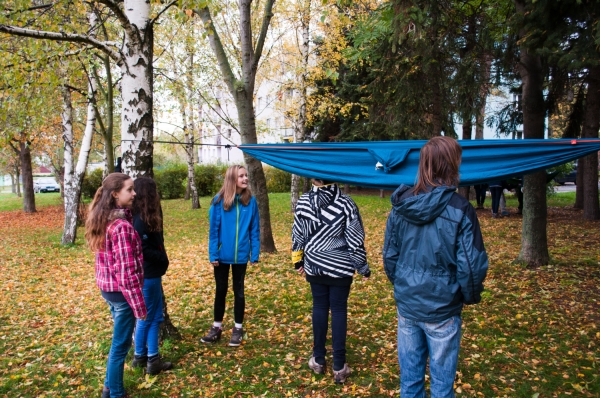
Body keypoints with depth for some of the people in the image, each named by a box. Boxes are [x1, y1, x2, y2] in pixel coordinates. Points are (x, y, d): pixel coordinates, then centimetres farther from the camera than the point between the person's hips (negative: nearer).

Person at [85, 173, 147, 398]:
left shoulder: (102, 219, 4)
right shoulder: (122, 226, -24)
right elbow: (127, 270, -24)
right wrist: (139, 305, -19)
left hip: (106, 287, 9)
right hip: (121, 291, -9)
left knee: (119, 340, 25)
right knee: (121, 344, 7)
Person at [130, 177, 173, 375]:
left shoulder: (146, 216, 7)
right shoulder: (140, 219, -21)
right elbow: (142, 250, -23)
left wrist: (162, 259, -3)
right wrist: (163, 258, -11)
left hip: (151, 273, 9)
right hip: (146, 275, -9)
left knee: (155, 317, 16)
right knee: (146, 317, 6)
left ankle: (152, 358, 26)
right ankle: (143, 357, 21)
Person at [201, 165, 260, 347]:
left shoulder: (250, 201, -6)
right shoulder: (220, 200, -10)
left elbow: (254, 230, -2)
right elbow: (214, 229, -7)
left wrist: (255, 254, -3)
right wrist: (213, 254, -10)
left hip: (240, 255, 1)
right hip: (222, 255, 0)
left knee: (238, 291, 14)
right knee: (220, 290, 15)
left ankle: (238, 329, 27)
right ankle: (217, 327, 30)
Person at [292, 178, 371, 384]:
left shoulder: (303, 202, -7)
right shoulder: (345, 204, -15)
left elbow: (298, 234, 3)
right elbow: (355, 240, -11)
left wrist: (298, 260, 16)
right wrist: (363, 267, 2)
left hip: (314, 266, 2)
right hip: (340, 267, -2)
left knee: (319, 307, 15)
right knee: (339, 310, 7)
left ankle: (318, 360, 25)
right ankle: (339, 366, 13)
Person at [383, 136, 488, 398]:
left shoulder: (401, 206, -4)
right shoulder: (459, 209, -16)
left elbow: (389, 256, 1)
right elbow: (471, 265, -14)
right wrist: (471, 297, 5)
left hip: (406, 305, 4)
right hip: (442, 309, -3)